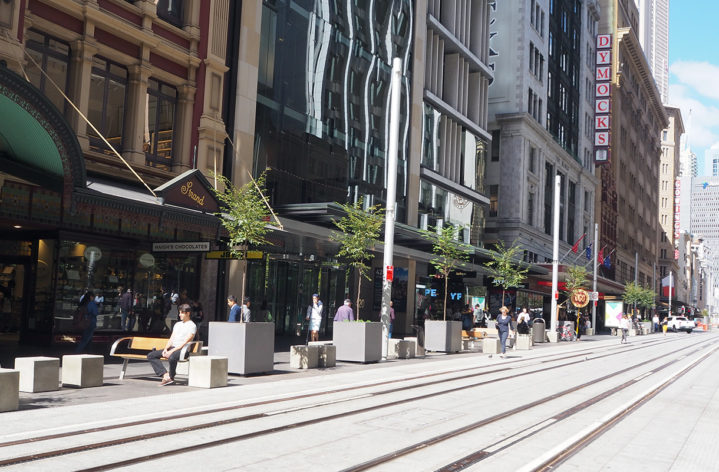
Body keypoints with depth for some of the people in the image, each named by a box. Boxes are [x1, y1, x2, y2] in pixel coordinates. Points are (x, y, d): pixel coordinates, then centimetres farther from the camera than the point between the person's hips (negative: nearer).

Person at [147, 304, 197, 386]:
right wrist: (165, 349, -3)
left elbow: (185, 342, -12)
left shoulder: (192, 326, -2)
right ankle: (166, 375, -19)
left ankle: (171, 377, -12)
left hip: (182, 349, -8)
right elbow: (171, 339, 17)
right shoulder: (177, 324, 23)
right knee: (150, 356, -5)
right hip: (172, 348, 8)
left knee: (171, 358, -40)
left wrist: (172, 351, -20)